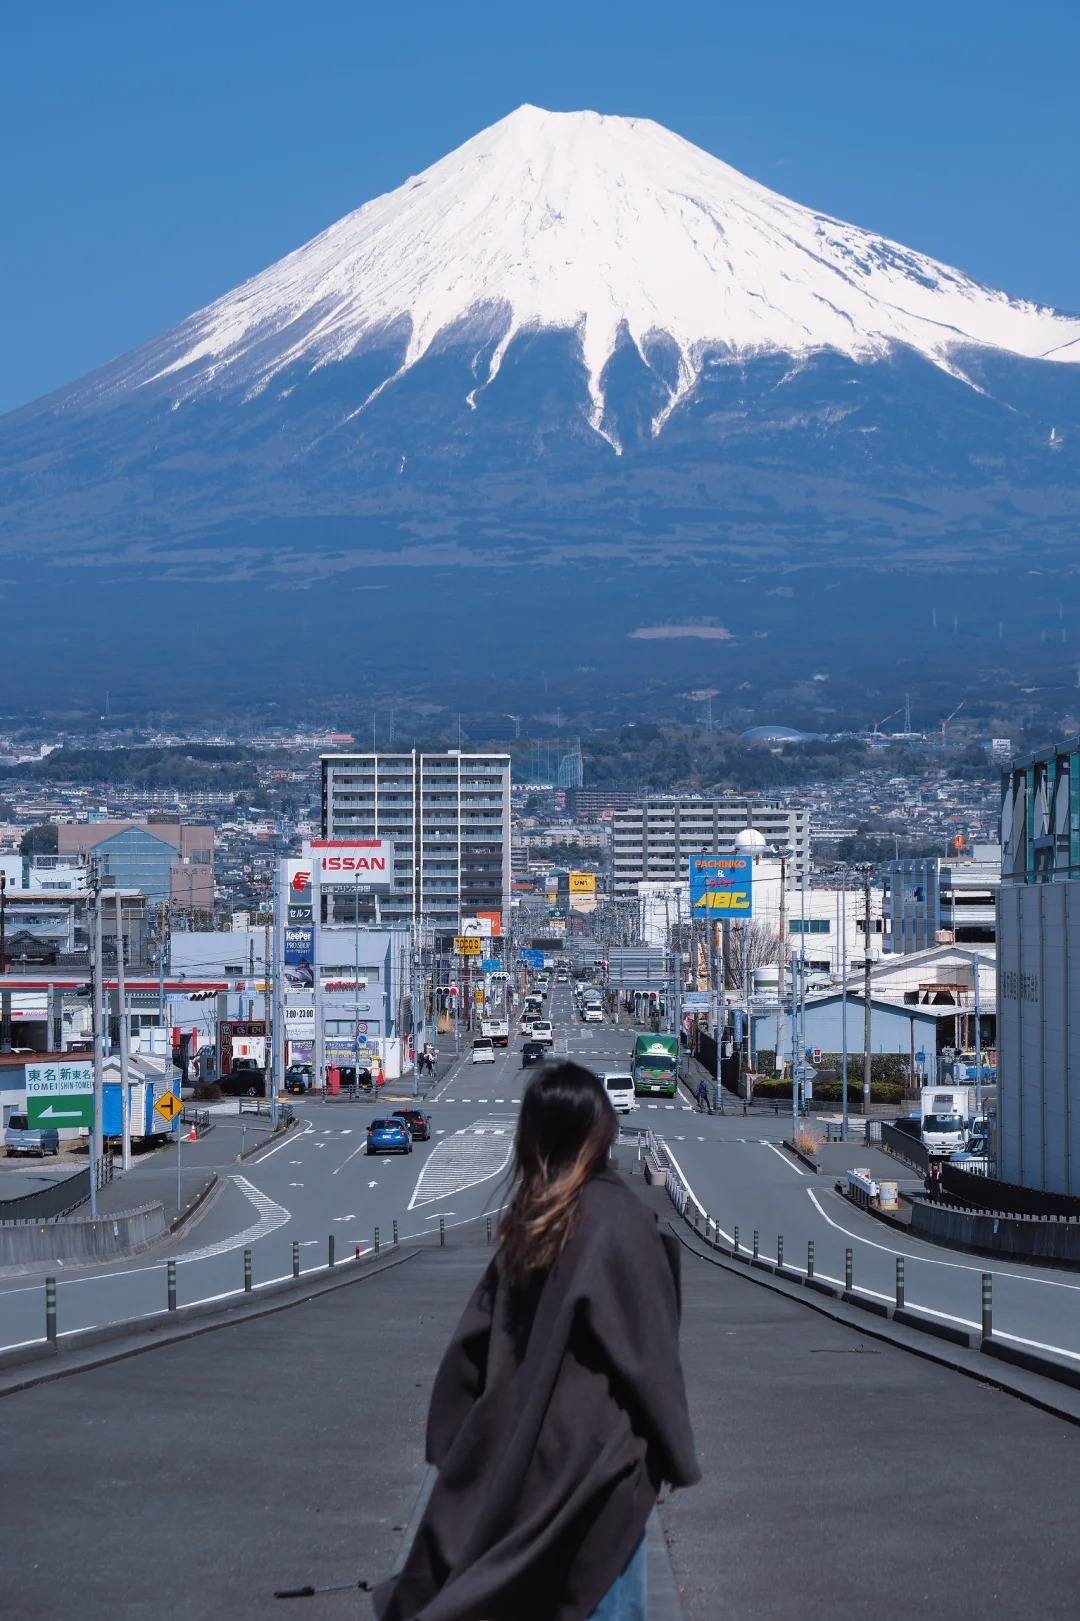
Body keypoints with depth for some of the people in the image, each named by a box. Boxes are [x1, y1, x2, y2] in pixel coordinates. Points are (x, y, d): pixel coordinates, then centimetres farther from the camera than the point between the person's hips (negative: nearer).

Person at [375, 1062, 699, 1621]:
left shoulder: (527, 1218, 4)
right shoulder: (618, 1217, -16)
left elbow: (477, 1337, 8)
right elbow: (647, 1349, -14)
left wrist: (453, 1442, 16)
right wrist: (676, 1455, -5)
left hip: (521, 1446, 7)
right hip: (597, 1449, -7)